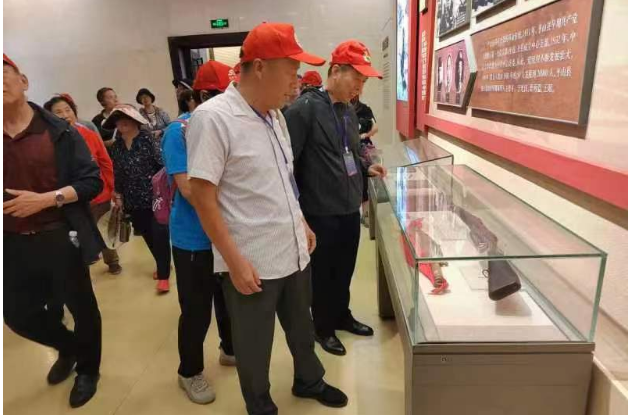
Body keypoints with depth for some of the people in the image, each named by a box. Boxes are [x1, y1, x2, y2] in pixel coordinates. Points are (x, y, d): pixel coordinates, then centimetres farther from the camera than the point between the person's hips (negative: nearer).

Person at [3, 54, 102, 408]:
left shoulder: (59, 132, -7)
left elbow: (93, 182, -9)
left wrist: (46, 199, -20)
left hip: (60, 239, -3)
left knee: (82, 308, 11)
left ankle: (88, 369, 37)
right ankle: (68, 347, 46)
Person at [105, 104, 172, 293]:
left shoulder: (147, 139, -8)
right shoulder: (116, 147, 7)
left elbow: (162, 164, -11)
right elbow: (117, 175, 12)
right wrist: (118, 195, 10)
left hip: (155, 196, -5)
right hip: (134, 201, 6)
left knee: (160, 234, -5)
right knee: (148, 236, 15)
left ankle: (163, 274, 5)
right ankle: (163, 265, 35)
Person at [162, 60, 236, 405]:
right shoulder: (178, 131, -14)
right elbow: (188, 188, -22)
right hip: (195, 238, -6)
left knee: (230, 299, 21)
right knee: (196, 309, 9)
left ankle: (230, 350, 45)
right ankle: (189, 373, 33)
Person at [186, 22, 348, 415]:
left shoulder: (275, 115, 5)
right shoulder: (212, 117, -18)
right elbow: (203, 197, -19)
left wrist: (302, 223, 15)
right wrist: (235, 261, -19)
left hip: (294, 252, 7)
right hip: (251, 262, -7)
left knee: (302, 328, 26)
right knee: (254, 345, 16)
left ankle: (309, 381, 52)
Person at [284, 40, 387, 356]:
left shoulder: (349, 111, 9)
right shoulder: (304, 109, -15)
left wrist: (367, 168, 6)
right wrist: (296, 210, -19)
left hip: (350, 209, 7)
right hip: (321, 213, -7)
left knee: (344, 270, 21)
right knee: (322, 273, 12)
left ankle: (342, 316, 43)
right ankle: (323, 327, 33)